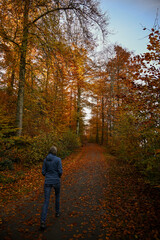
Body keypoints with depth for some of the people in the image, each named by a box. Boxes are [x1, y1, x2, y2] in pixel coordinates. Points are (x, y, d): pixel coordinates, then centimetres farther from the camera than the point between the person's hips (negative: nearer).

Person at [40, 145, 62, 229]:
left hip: (47, 182, 2)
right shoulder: (58, 159, -12)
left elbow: (43, 172, 2)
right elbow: (60, 171, -14)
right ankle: (57, 212, 41)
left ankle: (43, 221, -8)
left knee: (46, 201, 4)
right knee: (57, 195, 28)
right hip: (56, 181, -2)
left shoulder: (45, 160, 1)